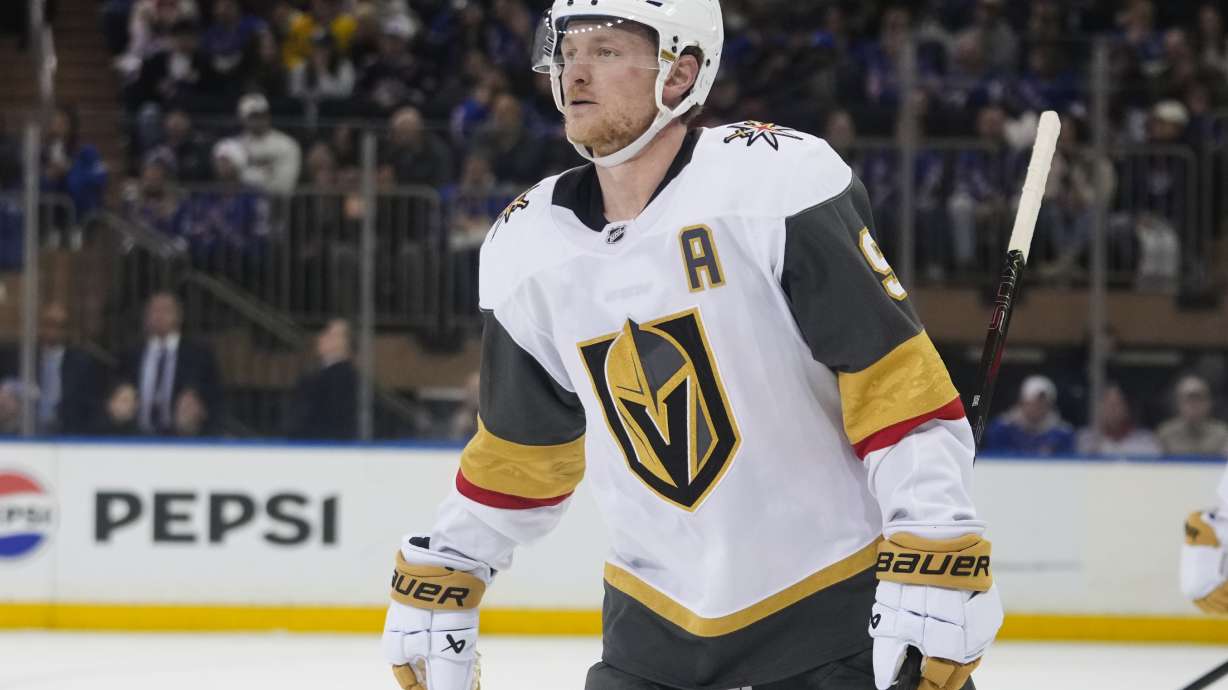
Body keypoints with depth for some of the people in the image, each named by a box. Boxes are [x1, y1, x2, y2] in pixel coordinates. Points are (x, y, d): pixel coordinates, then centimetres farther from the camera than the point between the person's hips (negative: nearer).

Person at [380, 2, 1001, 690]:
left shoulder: (776, 180, -16)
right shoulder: (528, 250, 2)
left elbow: (896, 384, -18)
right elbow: (521, 451, 17)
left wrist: (933, 570, -24)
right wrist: (439, 588, 20)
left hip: (837, 607, -5)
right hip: (656, 620, 5)